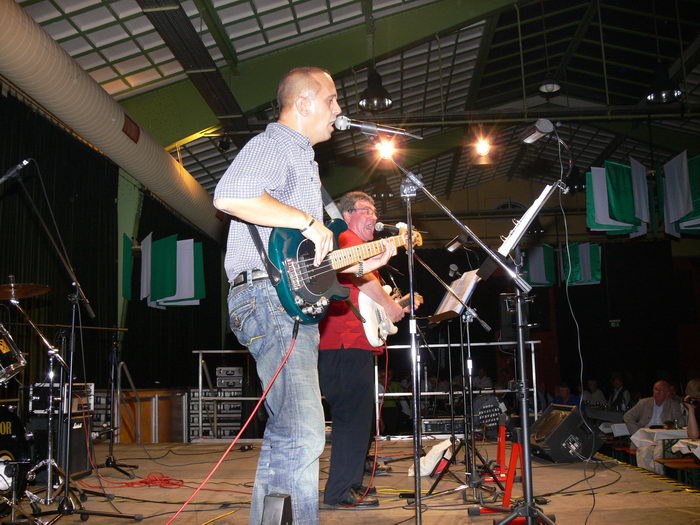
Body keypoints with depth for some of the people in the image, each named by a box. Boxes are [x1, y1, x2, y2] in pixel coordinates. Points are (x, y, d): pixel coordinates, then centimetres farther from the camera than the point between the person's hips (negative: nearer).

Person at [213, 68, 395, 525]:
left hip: (295, 303, 11)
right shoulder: (271, 145, -3)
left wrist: (361, 264, 22)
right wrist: (308, 220, -20)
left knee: (288, 432, 14)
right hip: (268, 295, -11)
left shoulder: (302, 158, 29)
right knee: (302, 435, -20)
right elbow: (229, 196, -26)